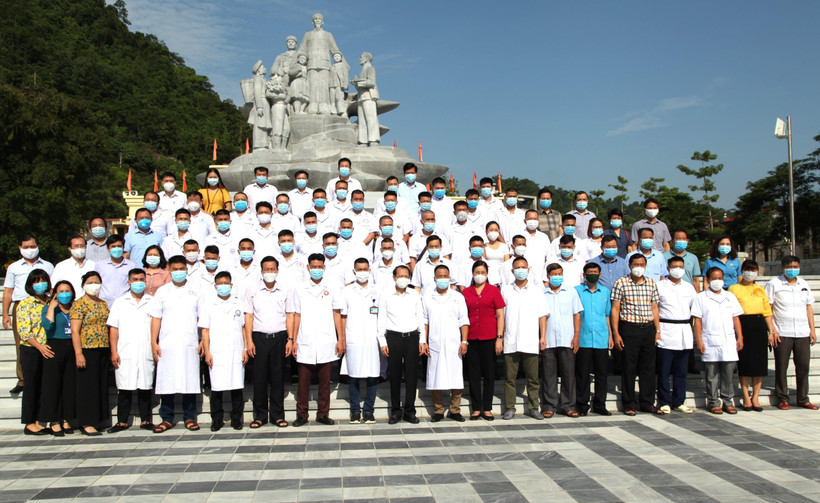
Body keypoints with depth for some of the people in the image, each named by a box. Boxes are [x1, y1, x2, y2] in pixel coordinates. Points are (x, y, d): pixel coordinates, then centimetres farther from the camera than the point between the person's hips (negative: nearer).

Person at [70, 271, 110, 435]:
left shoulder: (103, 304, 14)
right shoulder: (79, 304, -5)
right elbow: (75, 331, -10)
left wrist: (111, 350, 14)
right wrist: (78, 353, -17)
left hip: (103, 349, 7)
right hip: (87, 349, -7)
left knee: (101, 385, 9)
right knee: (87, 386, -3)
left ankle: (95, 420, 17)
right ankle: (86, 423, 2)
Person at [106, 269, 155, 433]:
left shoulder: (152, 302, 9)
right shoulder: (120, 302, 9)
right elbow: (113, 328, 6)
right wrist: (114, 352, -2)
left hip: (146, 353, 0)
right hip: (125, 354, 0)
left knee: (145, 387, 4)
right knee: (124, 388, 3)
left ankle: (145, 420, 13)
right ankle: (122, 421, 12)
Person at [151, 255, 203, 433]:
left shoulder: (195, 291, 9)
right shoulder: (162, 291, 10)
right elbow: (156, 318, 8)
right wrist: (154, 342, 0)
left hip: (190, 343, 0)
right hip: (167, 344, 1)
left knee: (190, 380, 1)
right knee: (166, 381, 1)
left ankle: (190, 417, 12)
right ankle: (166, 419, 12)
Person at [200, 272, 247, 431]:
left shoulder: (238, 302, 11)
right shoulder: (209, 303, 7)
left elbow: (243, 327, 13)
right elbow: (205, 330, 5)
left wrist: (245, 349, 7)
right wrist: (207, 352, -2)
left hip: (236, 352, 1)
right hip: (216, 352, -1)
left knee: (237, 386, 2)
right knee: (216, 388, 0)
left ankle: (236, 419, 13)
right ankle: (217, 420, 13)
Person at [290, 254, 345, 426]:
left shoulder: (331, 290, 10)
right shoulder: (299, 290, 10)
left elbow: (337, 315, 9)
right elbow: (297, 316, 9)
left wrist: (340, 339, 3)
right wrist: (293, 340, 3)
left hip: (326, 344, 0)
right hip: (305, 344, 0)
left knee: (325, 381, 4)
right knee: (303, 381, 2)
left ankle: (323, 414, 14)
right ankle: (302, 415, 12)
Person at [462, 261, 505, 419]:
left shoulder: (494, 290, 3)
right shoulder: (465, 292, 8)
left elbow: (500, 315, 1)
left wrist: (499, 338, -6)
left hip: (489, 338, -1)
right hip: (471, 339, 2)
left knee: (489, 374, 4)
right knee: (473, 374, 5)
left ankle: (487, 408, 14)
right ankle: (476, 408, 13)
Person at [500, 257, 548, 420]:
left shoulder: (536, 289, 9)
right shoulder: (506, 290, 10)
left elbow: (542, 315, 8)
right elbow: (501, 316, 11)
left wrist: (543, 336, 0)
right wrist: (499, 337, 4)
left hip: (531, 342, 0)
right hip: (510, 342, 1)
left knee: (533, 378, 2)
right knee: (509, 377, 2)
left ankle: (534, 408, 12)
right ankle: (509, 409, 10)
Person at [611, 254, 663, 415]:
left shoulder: (651, 284, 11)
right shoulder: (621, 283, -2)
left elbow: (654, 308, 14)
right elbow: (615, 309, -3)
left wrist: (658, 331, 8)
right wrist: (616, 333, -8)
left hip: (648, 329, 4)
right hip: (629, 329, -4)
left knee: (648, 367, 8)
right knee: (629, 367, 1)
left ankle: (648, 403, 19)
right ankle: (629, 403, 11)